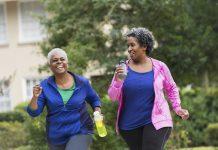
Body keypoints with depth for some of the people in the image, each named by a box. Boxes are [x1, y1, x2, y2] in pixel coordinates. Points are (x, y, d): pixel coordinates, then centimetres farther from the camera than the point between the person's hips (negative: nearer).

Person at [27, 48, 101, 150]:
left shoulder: (82, 83, -4)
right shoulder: (45, 86, -5)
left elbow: (94, 99, 13)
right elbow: (33, 112, -7)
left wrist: (97, 112, -6)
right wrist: (35, 97, -25)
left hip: (80, 133, -2)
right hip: (56, 137, 2)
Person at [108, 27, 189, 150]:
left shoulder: (159, 67, -1)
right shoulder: (123, 68, 0)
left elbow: (171, 89, 15)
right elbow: (112, 96, -1)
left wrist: (177, 108, 4)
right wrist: (118, 80, -18)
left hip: (155, 122, -2)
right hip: (129, 125, 2)